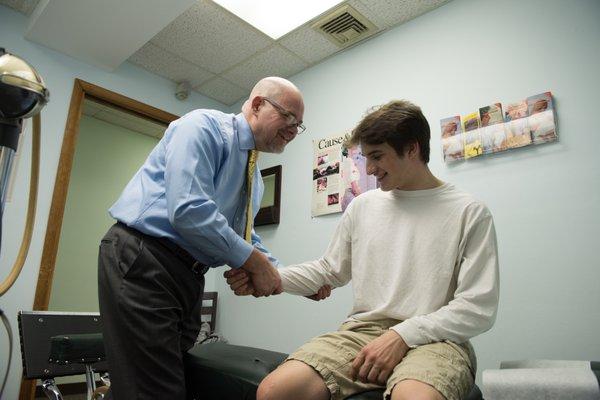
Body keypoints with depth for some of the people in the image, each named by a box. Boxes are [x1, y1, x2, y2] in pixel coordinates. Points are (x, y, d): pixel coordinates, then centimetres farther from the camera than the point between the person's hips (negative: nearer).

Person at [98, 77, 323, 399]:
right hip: (141, 263, -8)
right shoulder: (204, 126, -10)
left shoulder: (253, 174, 16)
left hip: (189, 274, 8)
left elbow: (242, 235, 21)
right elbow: (188, 210, -24)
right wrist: (254, 262, -16)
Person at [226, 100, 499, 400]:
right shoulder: (362, 206, 15)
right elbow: (330, 270, 19)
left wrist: (403, 335, -15)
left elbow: (478, 307, -4)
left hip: (434, 339, -3)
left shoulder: (470, 213, 2)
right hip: (361, 329, 4)